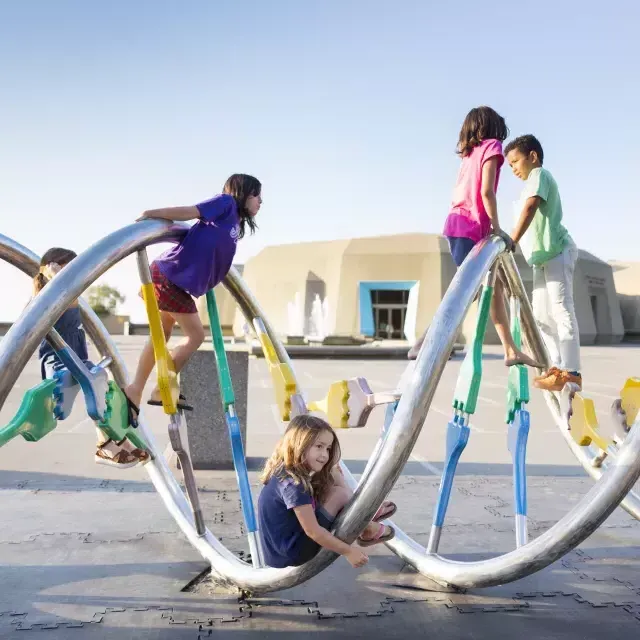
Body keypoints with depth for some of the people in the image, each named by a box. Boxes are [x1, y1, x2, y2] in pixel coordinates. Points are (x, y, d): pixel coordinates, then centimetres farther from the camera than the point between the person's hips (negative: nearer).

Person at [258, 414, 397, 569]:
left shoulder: (286, 472, 3)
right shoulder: (293, 484, -27)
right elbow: (313, 531, -24)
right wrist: (348, 551, -17)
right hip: (293, 553, -10)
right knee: (339, 494, -12)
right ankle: (370, 532, 10)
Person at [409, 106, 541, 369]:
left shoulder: (470, 154, 20)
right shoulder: (492, 146, -1)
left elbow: (459, 193, 14)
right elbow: (486, 191, -14)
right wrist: (497, 227, -10)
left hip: (459, 224, 9)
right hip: (470, 227, -9)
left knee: (495, 286, 12)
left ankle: (511, 351, 15)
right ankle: (422, 344, -19)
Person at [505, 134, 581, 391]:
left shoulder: (539, 174, -6)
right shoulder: (536, 180, 24)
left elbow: (530, 209, -22)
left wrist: (511, 242, -31)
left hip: (557, 251, -10)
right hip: (545, 255, 10)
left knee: (561, 310, -12)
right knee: (541, 312, 10)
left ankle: (571, 372, -13)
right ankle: (558, 366, 14)